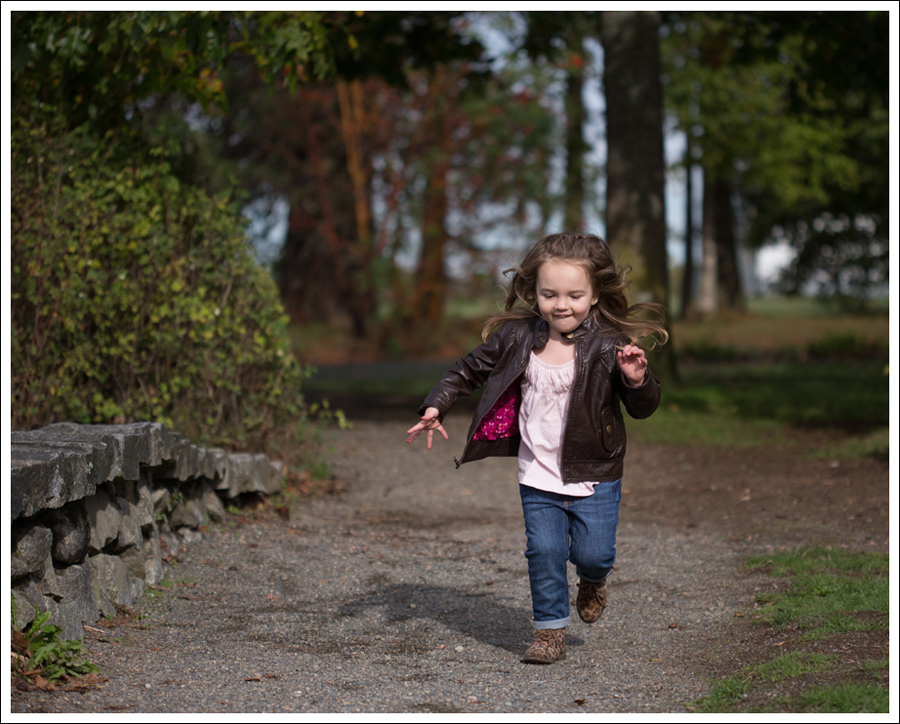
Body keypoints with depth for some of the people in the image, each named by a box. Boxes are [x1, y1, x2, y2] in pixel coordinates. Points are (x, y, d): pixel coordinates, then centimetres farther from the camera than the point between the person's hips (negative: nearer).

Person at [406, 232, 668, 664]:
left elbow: (642, 408, -7)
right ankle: (550, 633, 14)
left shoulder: (608, 347, -12)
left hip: (595, 477, -2)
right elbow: (470, 370, 11)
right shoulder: (517, 338, -4)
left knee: (593, 554, -3)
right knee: (544, 552, -2)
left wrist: (638, 381, -27)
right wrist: (436, 406, 5)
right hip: (537, 477, 2)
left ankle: (592, 582, 33)